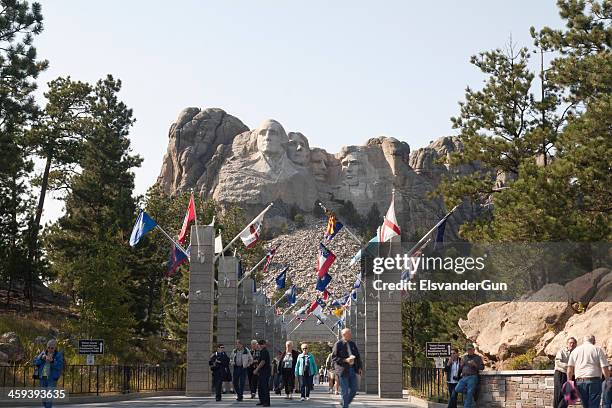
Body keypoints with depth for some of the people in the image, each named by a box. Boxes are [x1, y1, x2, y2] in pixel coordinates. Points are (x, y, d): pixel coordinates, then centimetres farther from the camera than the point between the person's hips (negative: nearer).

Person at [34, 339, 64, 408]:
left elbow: (59, 366, -13)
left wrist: (52, 361, -26)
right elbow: (35, 362, 4)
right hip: (43, 377, 5)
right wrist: (41, 358, -13)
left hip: (52, 378, -5)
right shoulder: (43, 353, 8)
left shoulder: (58, 355, -4)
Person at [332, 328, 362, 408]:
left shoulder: (352, 343, 12)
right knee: (345, 391, -2)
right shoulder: (338, 344, -7)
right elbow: (334, 357, -10)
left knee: (354, 389, 7)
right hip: (343, 370, -6)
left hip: (352, 369, 6)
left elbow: (358, 356, 18)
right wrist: (345, 360, -19)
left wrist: (359, 367, 9)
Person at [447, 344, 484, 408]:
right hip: (464, 377, 5)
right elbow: (461, 367, 26)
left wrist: (474, 364, -12)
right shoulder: (465, 357, 23)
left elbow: (482, 367, 2)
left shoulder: (477, 357, 10)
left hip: (472, 377, -5)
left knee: (469, 394, -11)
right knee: (457, 389, -12)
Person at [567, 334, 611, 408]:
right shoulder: (597, 350, 2)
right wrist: (608, 380, 8)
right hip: (594, 381, -3)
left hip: (579, 381, 3)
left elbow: (569, 369, 8)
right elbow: (604, 368, -4)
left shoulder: (575, 350, 11)